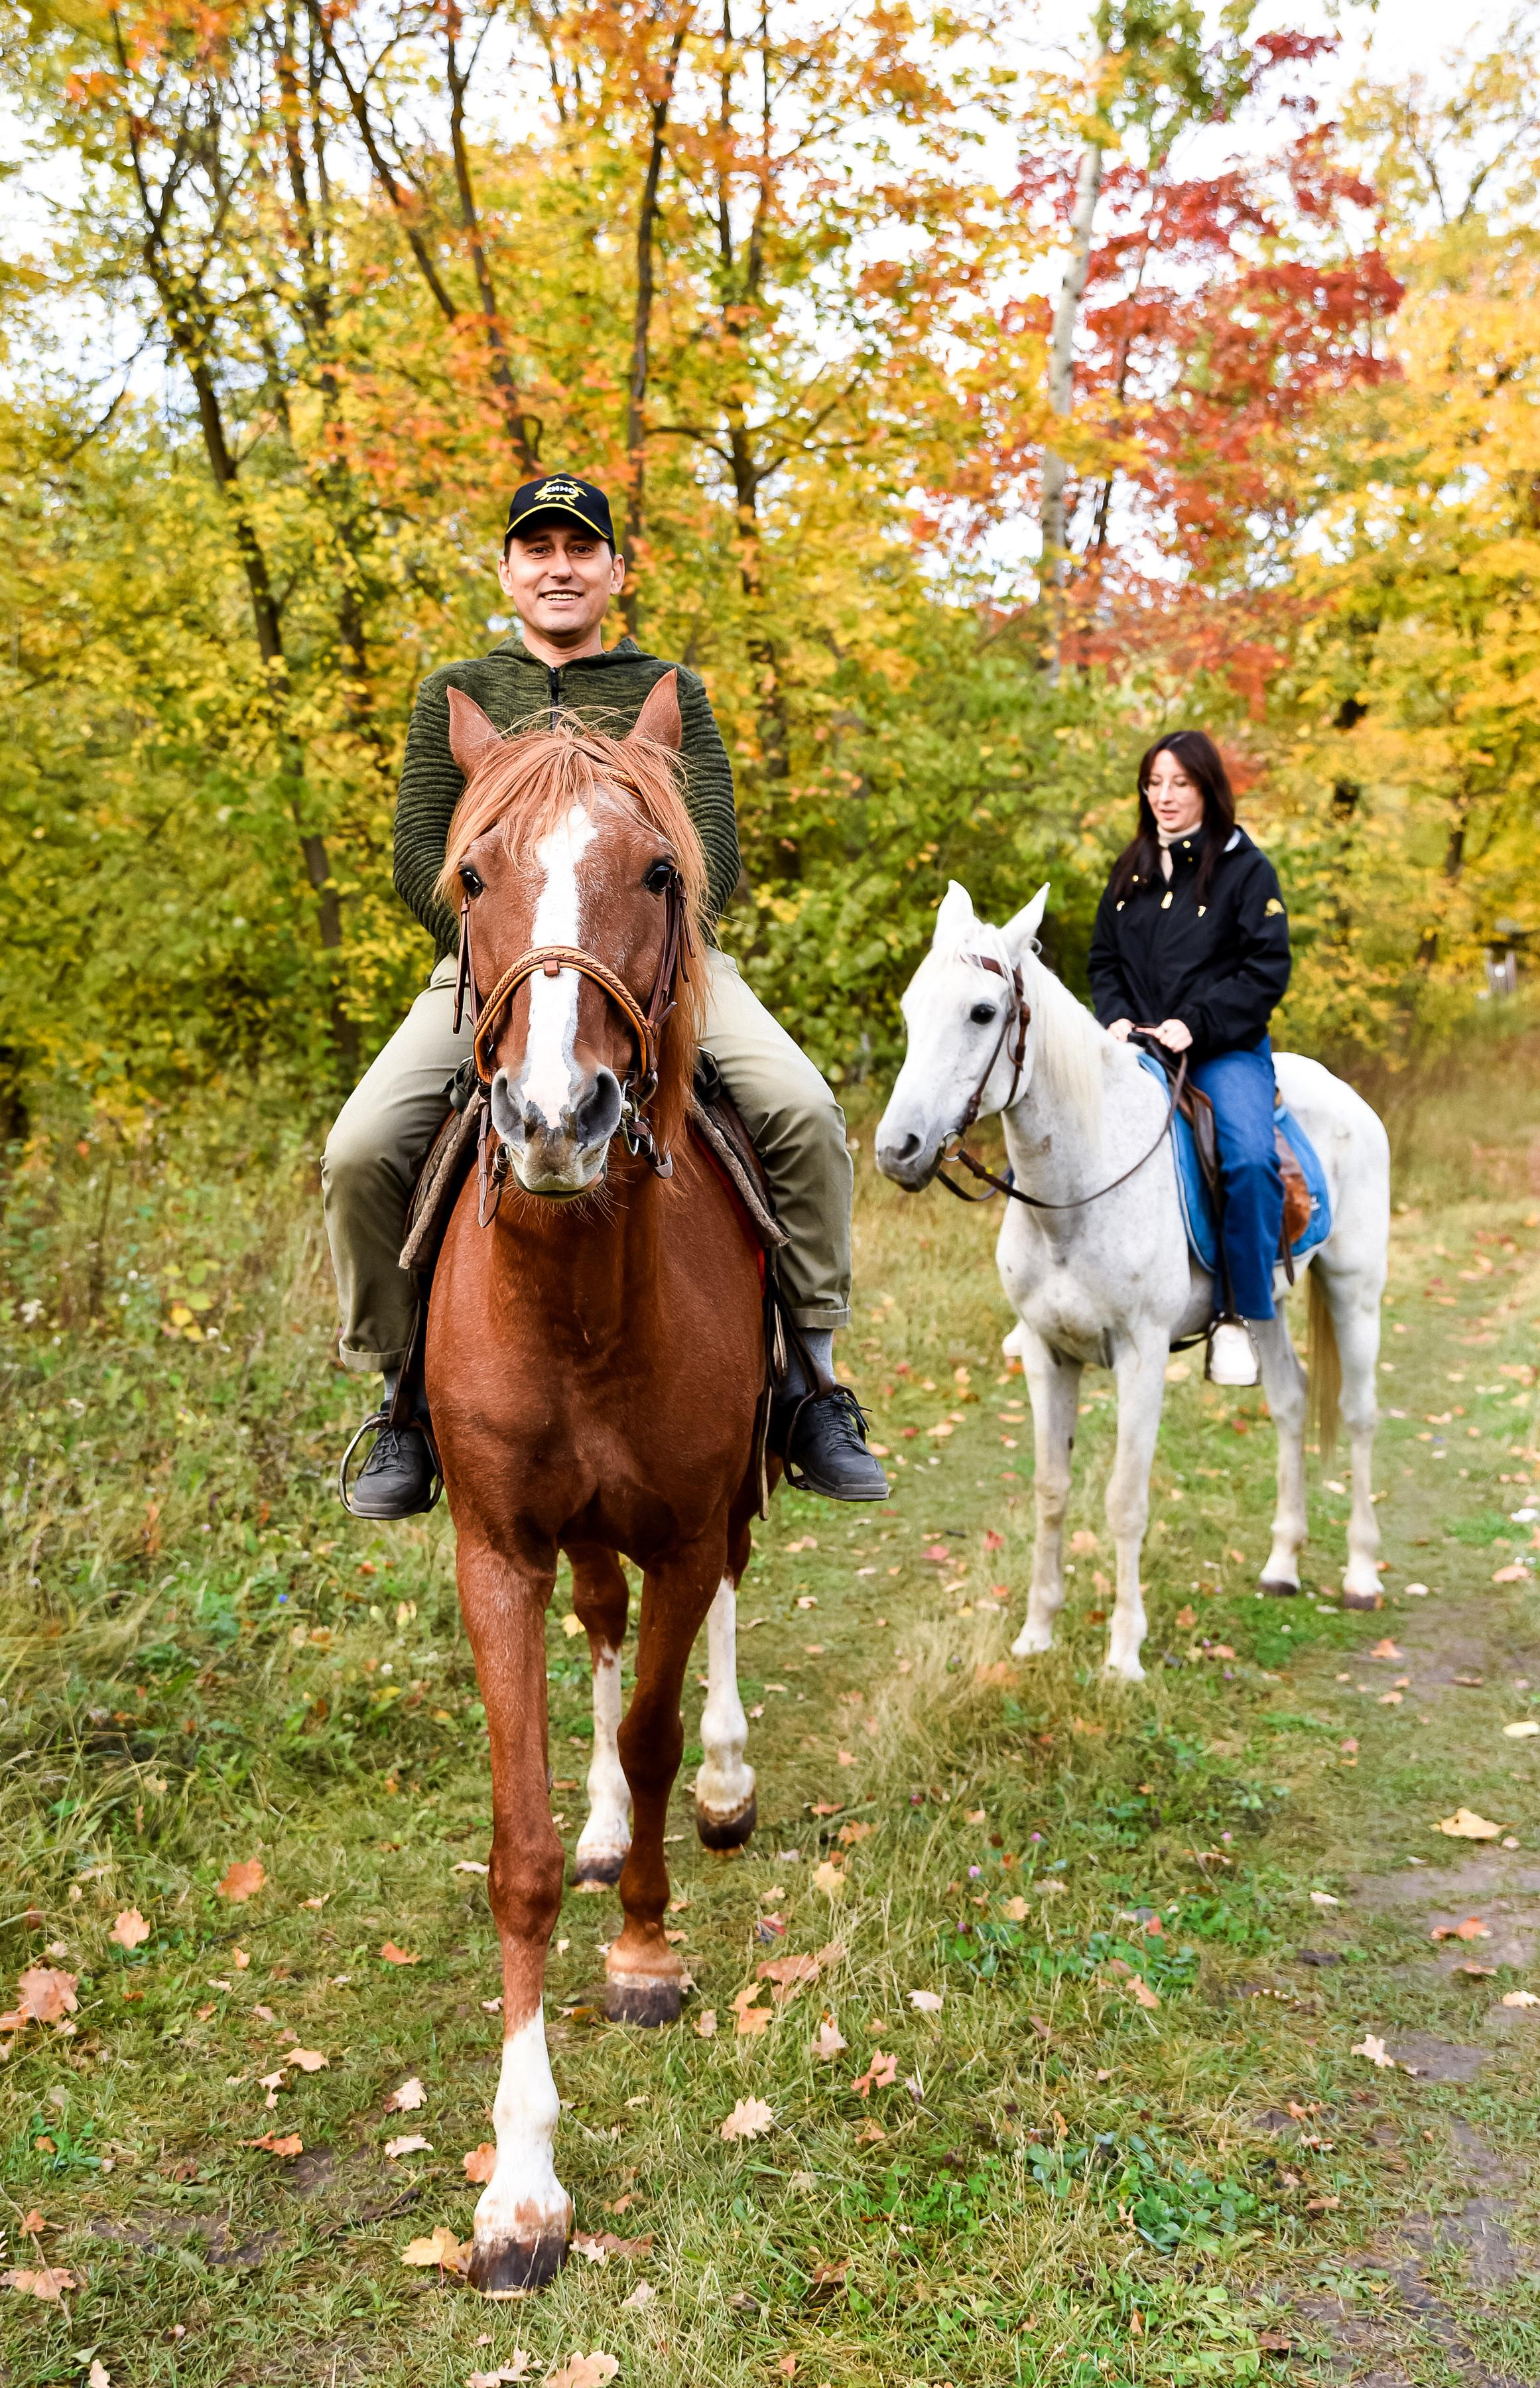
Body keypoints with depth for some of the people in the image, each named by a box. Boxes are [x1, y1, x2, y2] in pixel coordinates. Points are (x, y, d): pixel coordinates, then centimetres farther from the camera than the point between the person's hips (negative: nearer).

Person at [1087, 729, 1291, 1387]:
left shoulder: (1246, 869, -1)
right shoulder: (1130, 873, 14)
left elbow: (1267, 969, -7)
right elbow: (1104, 959, 17)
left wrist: (1194, 1024, -17)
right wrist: (1116, 1017, -4)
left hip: (1225, 1048, -4)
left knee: (1250, 1159, -30)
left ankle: (1240, 1316, -16)